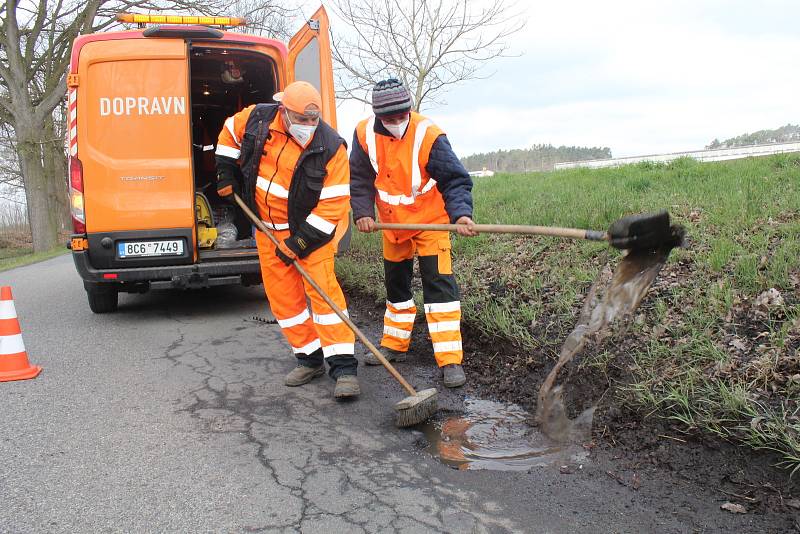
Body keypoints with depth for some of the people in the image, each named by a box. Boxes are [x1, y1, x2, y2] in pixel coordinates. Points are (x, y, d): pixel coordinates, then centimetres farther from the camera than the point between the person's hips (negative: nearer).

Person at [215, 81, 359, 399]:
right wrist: (226, 175, 9)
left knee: (322, 289, -14)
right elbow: (229, 133, 14)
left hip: (309, 228, -4)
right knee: (282, 296, 6)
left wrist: (300, 241, -22)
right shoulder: (258, 119, -9)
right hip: (268, 228, 5)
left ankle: (344, 368, -10)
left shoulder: (331, 147, -21)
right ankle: (310, 358, 19)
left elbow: (333, 204, -21)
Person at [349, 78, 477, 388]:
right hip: (392, 223, 5)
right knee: (395, 284, 16)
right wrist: (363, 212, -16)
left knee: (439, 284, -13)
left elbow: (455, 180, -24)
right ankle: (394, 347, 34)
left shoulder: (429, 136, -24)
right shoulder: (365, 134, -11)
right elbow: (361, 179, -2)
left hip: (430, 222, -5)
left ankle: (450, 361, -8)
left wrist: (461, 214, -40)